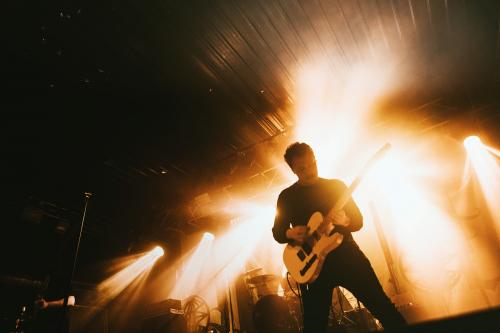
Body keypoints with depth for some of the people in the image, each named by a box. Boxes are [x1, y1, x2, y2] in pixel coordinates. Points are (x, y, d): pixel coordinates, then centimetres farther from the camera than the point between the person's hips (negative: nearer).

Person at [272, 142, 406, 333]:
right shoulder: (287, 196, 5)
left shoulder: (336, 185, 6)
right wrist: (291, 233, -14)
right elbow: (277, 232, 8)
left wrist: (345, 221, -17)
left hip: (347, 255, 1)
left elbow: (358, 221, 5)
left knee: (383, 308, 2)